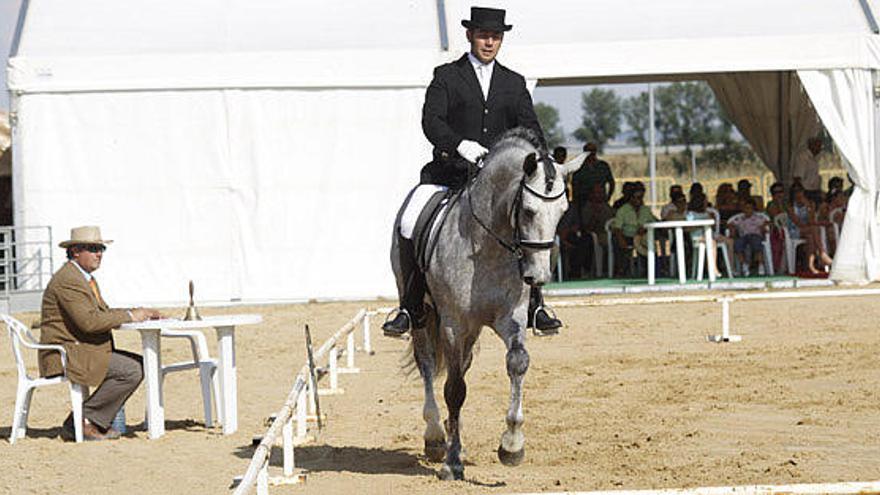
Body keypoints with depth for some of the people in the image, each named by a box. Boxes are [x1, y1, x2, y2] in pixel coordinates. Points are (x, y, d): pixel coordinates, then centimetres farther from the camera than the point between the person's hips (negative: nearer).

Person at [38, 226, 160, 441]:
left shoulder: (86, 278, 19)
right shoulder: (67, 280, -17)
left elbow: (103, 313, 19)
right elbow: (89, 321, -26)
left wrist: (139, 313, 4)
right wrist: (129, 316, -17)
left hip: (82, 351, 11)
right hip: (66, 356, -11)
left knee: (139, 364, 7)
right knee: (131, 371, -20)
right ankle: (86, 421, -12)